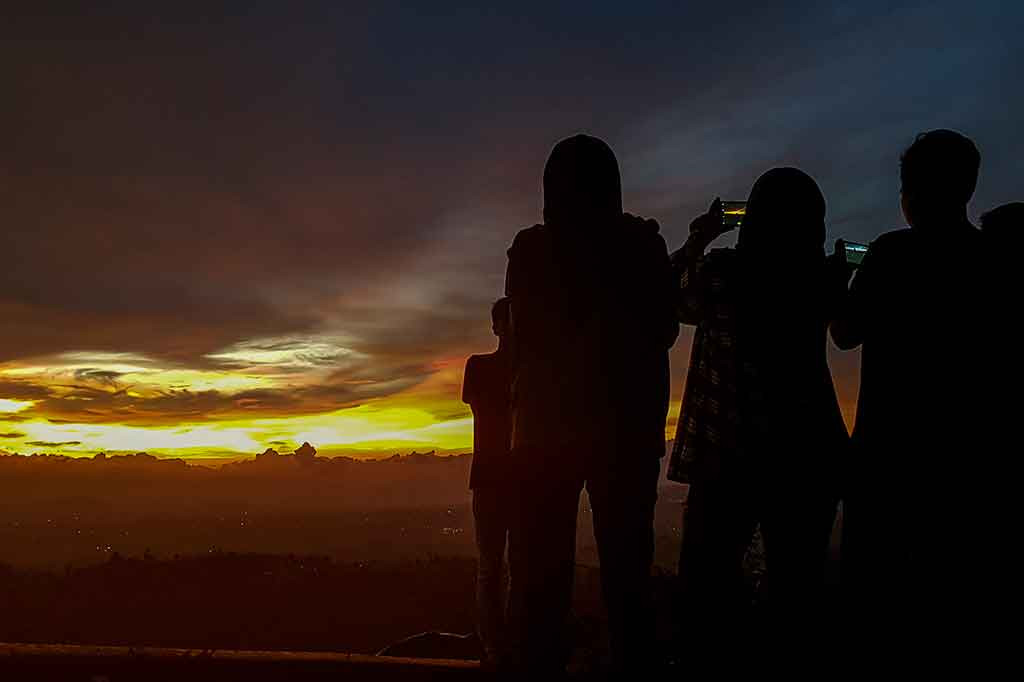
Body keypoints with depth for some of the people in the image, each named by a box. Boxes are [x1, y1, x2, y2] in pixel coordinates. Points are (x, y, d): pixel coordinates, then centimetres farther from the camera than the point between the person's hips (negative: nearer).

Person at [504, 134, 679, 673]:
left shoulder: (532, 248, -3)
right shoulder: (642, 243, -2)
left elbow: (524, 337, 6)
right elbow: (664, 332, 7)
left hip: (549, 424, 0)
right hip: (628, 425, 1)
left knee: (540, 575, 6)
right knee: (626, 569, 8)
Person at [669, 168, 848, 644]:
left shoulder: (722, 270, -12)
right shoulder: (824, 277, -4)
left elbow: (668, 298, 7)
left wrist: (696, 243, 17)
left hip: (728, 448, -2)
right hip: (807, 451, 3)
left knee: (709, 578, 13)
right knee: (796, 585, 13)